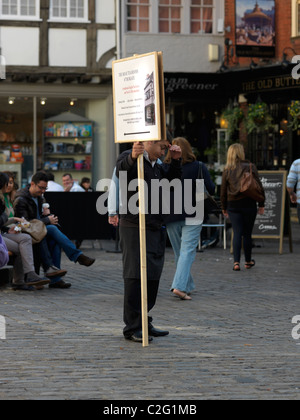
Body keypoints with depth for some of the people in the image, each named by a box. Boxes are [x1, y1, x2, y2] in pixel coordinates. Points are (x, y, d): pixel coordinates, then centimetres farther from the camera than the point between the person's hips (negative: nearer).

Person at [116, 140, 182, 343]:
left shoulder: (156, 166, 21)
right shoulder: (130, 159, -8)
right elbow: (121, 169, -30)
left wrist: (175, 161, 12)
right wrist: (133, 157, -52)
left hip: (155, 229, 9)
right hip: (134, 228, -9)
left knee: (152, 277, 12)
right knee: (136, 277, -10)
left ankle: (144, 323, 21)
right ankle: (133, 328, -8)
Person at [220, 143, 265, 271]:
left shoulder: (227, 170, 1)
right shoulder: (250, 167, -5)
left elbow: (223, 191, 5)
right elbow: (259, 187, -4)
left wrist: (224, 208, 15)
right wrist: (261, 204, 5)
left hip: (233, 205, 1)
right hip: (249, 203, -1)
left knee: (237, 233, 2)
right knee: (247, 233, 10)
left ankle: (236, 262, -9)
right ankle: (248, 261, 21)